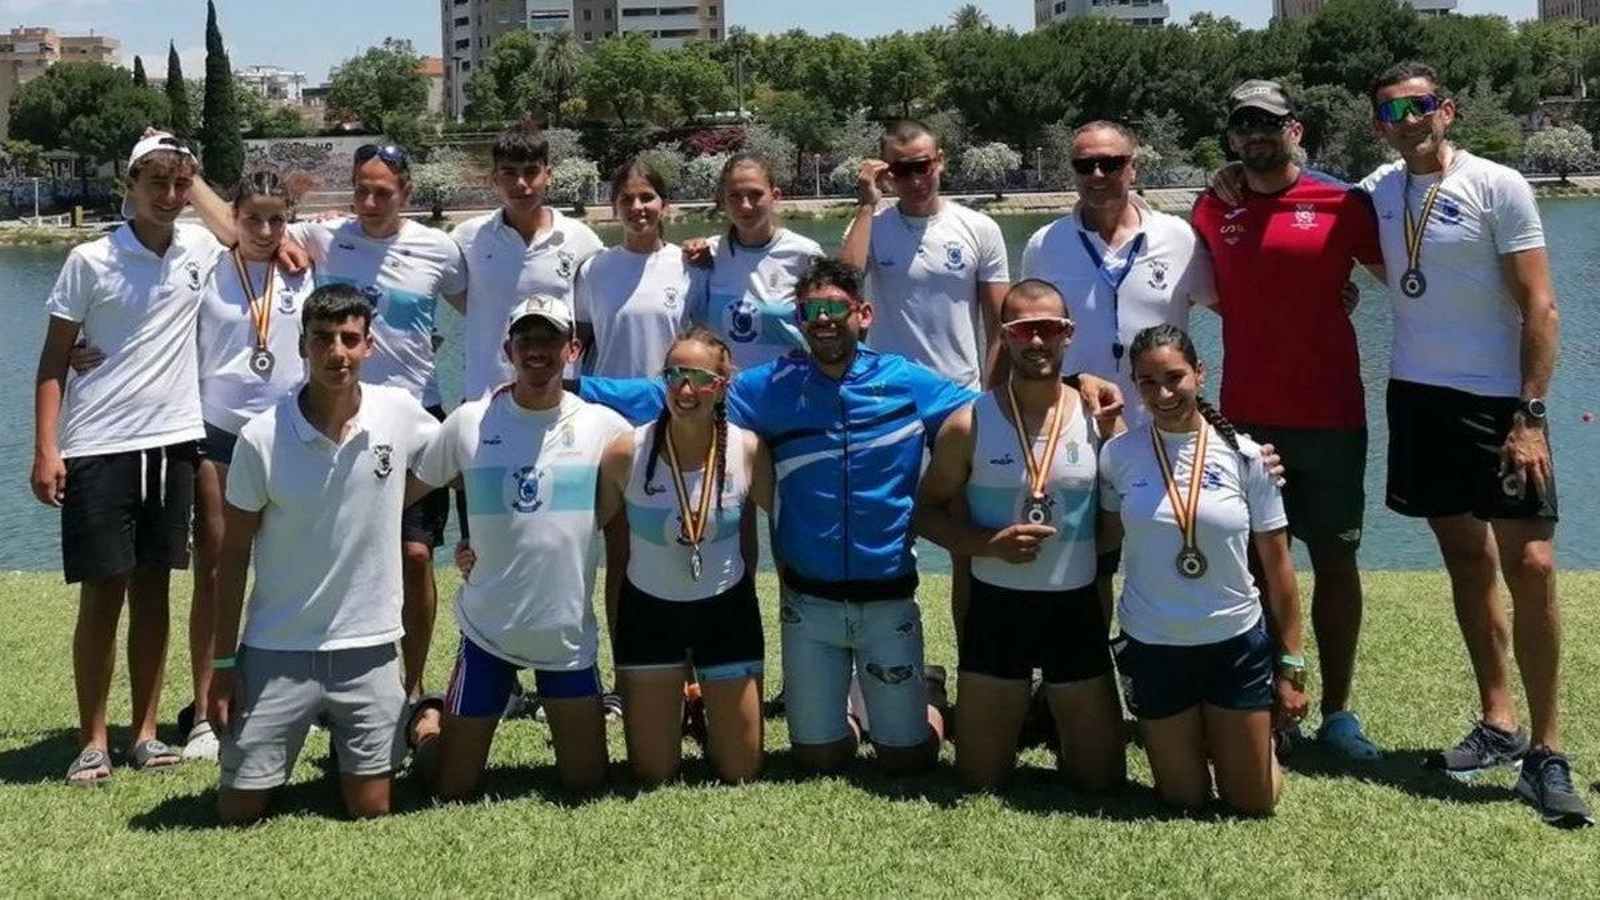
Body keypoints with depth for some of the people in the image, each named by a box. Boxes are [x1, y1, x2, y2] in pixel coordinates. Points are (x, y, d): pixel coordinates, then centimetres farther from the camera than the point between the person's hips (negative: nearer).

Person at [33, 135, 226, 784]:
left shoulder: (202, 249, 4)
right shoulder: (90, 261, -5)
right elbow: (54, 360, -3)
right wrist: (45, 451, -10)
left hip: (173, 440, 3)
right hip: (98, 447, -3)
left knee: (153, 587, 9)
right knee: (102, 592, 0)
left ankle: (145, 732, 17)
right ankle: (93, 741, 9)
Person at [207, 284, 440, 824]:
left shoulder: (401, 415, -7)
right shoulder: (261, 439, -11)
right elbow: (233, 557, -3)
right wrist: (223, 664, -2)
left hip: (368, 648, 1)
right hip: (276, 652, -1)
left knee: (371, 812, 6)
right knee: (238, 814, 3)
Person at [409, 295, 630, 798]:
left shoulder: (602, 426, -5)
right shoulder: (469, 422, -5)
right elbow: (404, 491, 6)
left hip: (570, 632, 1)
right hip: (488, 629, -1)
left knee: (587, 782, 8)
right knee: (450, 789, 8)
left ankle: (564, 721, 39)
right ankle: (425, 721, 38)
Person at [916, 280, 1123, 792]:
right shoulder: (968, 425, -7)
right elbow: (927, 513, -1)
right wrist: (991, 544, -16)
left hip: (1076, 609, 1)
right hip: (996, 608, -1)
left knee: (1101, 778, 7)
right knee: (979, 779, 8)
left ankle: (1060, 725, 40)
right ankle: (1018, 713, 40)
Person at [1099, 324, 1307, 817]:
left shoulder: (1243, 456, -7)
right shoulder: (1118, 454, -6)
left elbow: (1277, 564, -1)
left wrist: (1291, 666, 0)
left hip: (1237, 643, 0)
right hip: (1152, 647, 0)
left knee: (1255, 803, 7)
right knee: (1184, 799, 9)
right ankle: (1185, 738, 41)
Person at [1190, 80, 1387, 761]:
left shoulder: (1342, 204, -3)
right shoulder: (1213, 210, 7)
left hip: (1330, 416, -2)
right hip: (1244, 417, 3)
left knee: (1335, 560, 5)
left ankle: (1337, 711, 13)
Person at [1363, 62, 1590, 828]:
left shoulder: (1498, 187, -7)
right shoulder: (1378, 191, 6)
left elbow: (1539, 308, -10)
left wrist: (1530, 416, -16)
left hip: (1497, 400, -5)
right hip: (1417, 394, 5)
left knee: (1530, 566, -11)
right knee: (1466, 560, 11)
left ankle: (1545, 751, -3)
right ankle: (1498, 725, 22)